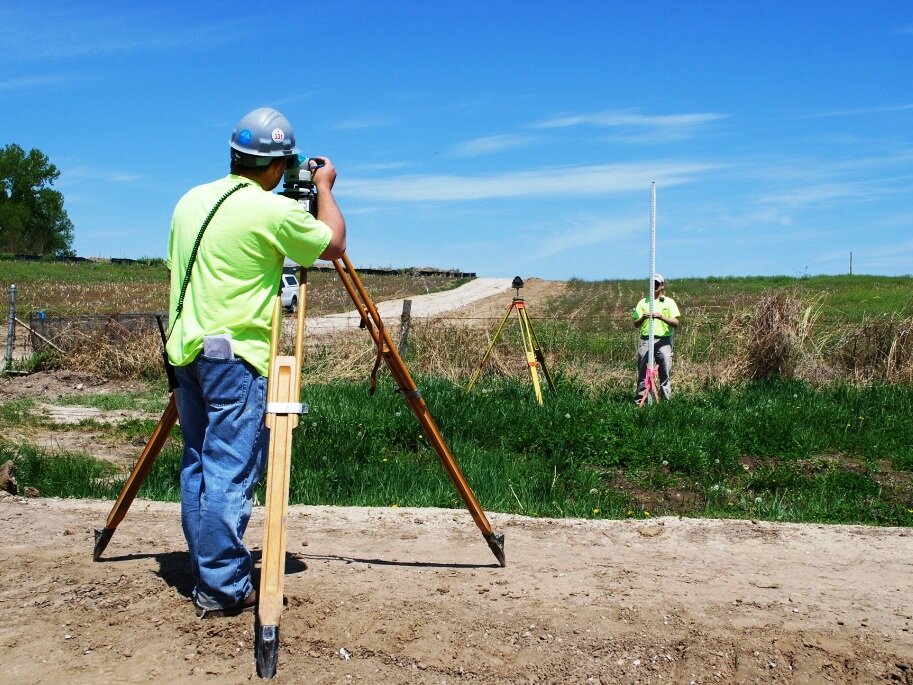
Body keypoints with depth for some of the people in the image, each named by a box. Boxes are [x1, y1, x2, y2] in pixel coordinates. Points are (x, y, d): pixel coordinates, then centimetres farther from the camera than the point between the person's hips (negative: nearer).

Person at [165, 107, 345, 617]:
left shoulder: (191, 201, 11)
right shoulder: (272, 211, -12)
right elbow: (335, 245, 1)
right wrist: (325, 187, 14)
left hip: (187, 349, 8)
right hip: (235, 354, -8)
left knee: (199, 466, 13)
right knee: (231, 473, -4)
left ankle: (206, 574, 22)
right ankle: (223, 588, 1)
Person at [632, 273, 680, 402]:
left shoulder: (669, 302, 9)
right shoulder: (643, 302, 13)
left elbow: (676, 323, -1)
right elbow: (636, 324, 8)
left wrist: (661, 317, -16)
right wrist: (643, 318, -13)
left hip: (663, 341, -1)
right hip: (646, 340, 1)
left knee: (665, 373, -2)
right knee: (643, 372, 0)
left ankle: (667, 400, 2)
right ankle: (640, 398, 4)